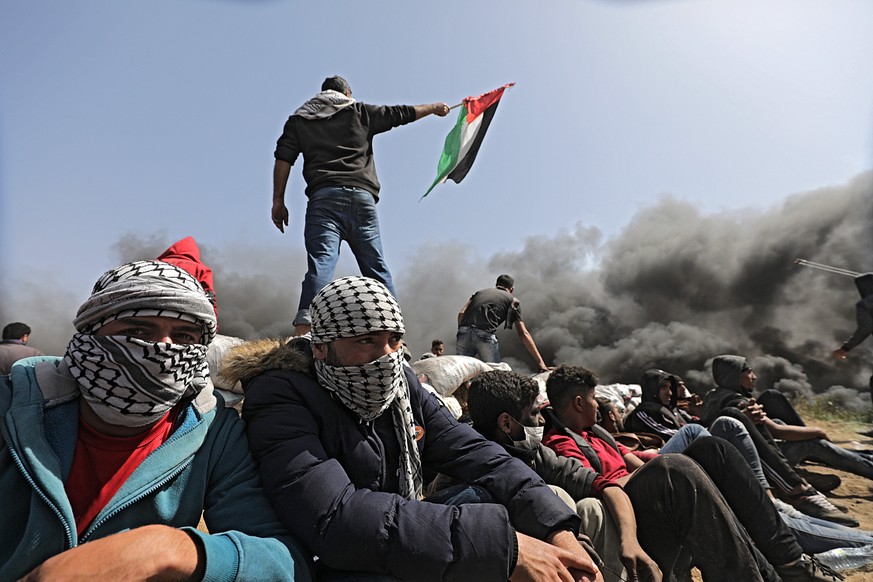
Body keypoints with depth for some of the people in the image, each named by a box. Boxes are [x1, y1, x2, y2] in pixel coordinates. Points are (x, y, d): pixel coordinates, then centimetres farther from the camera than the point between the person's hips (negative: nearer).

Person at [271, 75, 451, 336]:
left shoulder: (299, 119, 22)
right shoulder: (360, 111, 21)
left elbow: (283, 159, 10)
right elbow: (402, 113, 28)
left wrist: (278, 201, 10)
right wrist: (435, 107, 44)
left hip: (323, 197, 0)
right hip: (361, 196, 0)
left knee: (320, 262, -14)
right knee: (376, 266, 5)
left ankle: (303, 330, -29)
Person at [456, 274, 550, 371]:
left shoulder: (479, 292, 30)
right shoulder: (513, 300, 21)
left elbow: (461, 313, 13)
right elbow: (523, 334, 12)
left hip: (464, 333, 4)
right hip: (485, 335, -4)